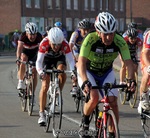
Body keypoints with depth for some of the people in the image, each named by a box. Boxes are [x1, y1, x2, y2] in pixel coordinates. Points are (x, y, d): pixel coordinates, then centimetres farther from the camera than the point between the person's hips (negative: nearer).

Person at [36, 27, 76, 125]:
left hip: (60, 58, 1)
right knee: (45, 86, -11)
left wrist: (73, 70, -54)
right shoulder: (44, 43, -36)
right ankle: (42, 114, -6)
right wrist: (40, 71, -56)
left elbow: (70, 59, -36)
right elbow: (39, 61, -37)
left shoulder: (65, 44, -34)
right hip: (47, 59, -1)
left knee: (61, 71, -33)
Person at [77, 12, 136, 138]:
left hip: (107, 73, 3)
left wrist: (131, 79, -46)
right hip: (88, 72, -3)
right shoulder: (90, 39, -32)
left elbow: (128, 62, -28)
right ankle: (85, 123, 0)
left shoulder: (119, 42, -25)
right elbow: (81, 62, -39)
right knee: (94, 97, -27)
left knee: (113, 102, -13)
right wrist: (85, 82, -54)